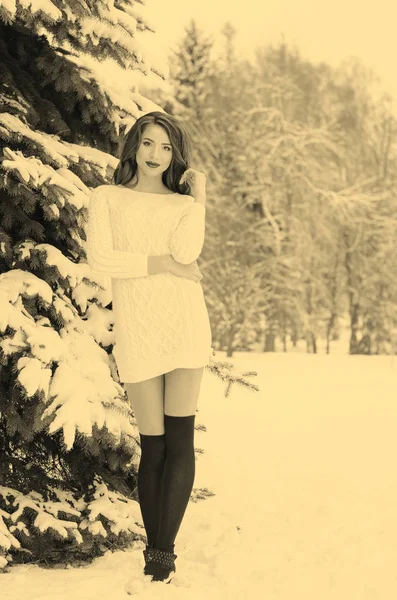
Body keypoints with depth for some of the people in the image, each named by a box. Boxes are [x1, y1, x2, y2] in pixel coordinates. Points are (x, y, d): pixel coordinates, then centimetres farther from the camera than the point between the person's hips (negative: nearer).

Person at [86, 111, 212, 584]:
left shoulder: (183, 204, 16)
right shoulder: (108, 198, 12)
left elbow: (186, 251, -6)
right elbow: (99, 257, -4)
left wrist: (198, 196, 2)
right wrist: (161, 264, -5)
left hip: (185, 322, 1)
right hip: (137, 328, -1)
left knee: (179, 440, -6)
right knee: (153, 444, -1)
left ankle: (163, 551, -3)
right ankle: (155, 549, 8)